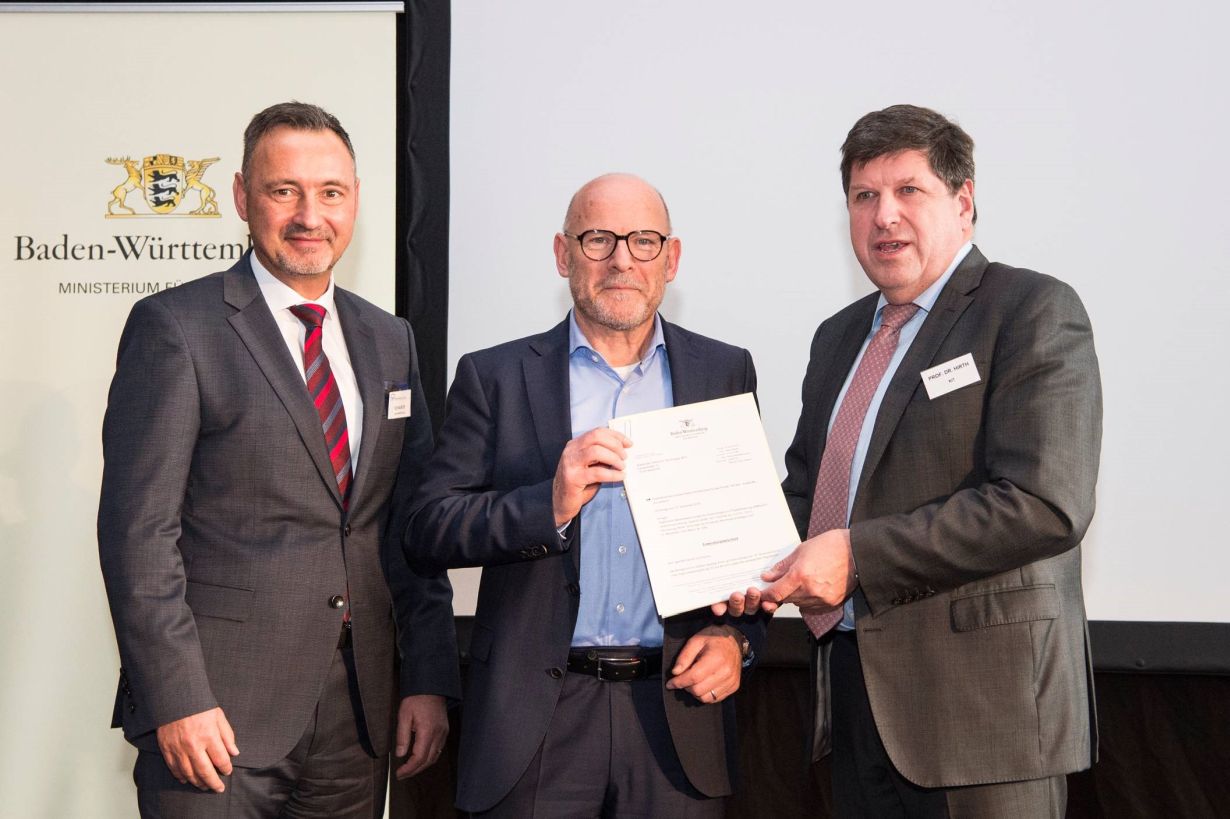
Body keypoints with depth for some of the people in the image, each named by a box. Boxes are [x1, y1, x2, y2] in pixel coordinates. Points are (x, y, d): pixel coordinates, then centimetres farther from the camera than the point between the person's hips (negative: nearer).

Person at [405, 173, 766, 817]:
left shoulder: (725, 373, 8)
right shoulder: (495, 377, 2)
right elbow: (427, 533, -5)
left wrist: (737, 635, -3)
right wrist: (550, 505, -19)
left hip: (678, 710, 2)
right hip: (534, 716, -1)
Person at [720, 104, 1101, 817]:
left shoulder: (1033, 311, -8)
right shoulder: (839, 337, 16)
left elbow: (1045, 504, -20)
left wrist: (857, 555, -20)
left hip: (982, 700, -7)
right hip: (853, 686, 7)